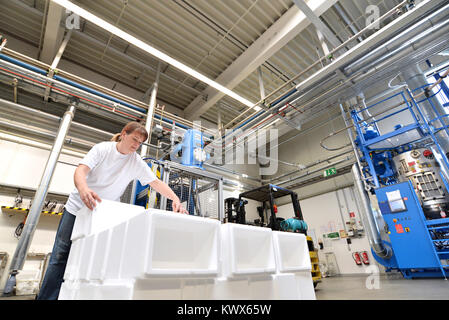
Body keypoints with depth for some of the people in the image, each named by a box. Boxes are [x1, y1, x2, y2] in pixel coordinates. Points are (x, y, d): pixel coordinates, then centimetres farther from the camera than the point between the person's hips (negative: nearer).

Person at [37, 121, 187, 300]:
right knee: (61, 256, 2)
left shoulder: (137, 163, -5)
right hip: (77, 208, -1)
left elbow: (156, 182, -11)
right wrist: (83, 188, -44)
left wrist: (175, 199, -28)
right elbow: (81, 170, -21)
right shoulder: (103, 148, -9)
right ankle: (45, 297, 13)